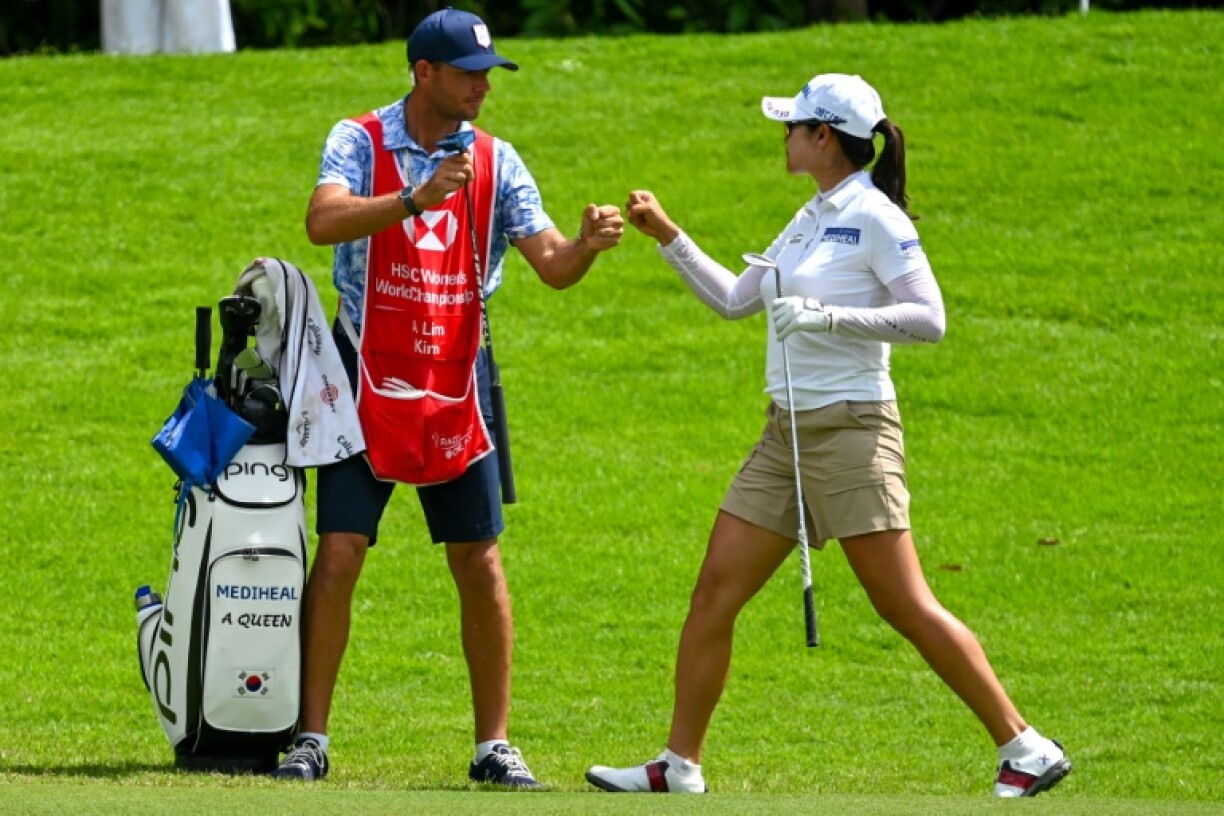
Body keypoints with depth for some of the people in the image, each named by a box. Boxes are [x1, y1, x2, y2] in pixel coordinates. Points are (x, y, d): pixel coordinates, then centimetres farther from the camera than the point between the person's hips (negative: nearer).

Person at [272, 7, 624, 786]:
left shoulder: (496, 161, 3)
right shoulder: (360, 141, -6)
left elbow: (551, 264, -1)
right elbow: (324, 221, -25)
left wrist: (588, 245, -23)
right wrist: (416, 200, -37)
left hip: (456, 383, 3)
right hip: (368, 378, -3)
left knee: (480, 561, 1)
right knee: (340, 553, -7)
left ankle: (495, 744, 8)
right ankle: (311, 737, 1)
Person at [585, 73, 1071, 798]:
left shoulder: (874, 219, -11)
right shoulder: (811, 221, 15)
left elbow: (928, 318, -19)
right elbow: (734, 300, 27)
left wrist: (827, 316, -24)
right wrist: (667, 235, 24)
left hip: (852, 431, -9)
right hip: (787, 434, 9)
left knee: (904, 604, -11)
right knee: (715, 592, 4)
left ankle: (1025, 748, -5)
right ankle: (680, 765, 11)